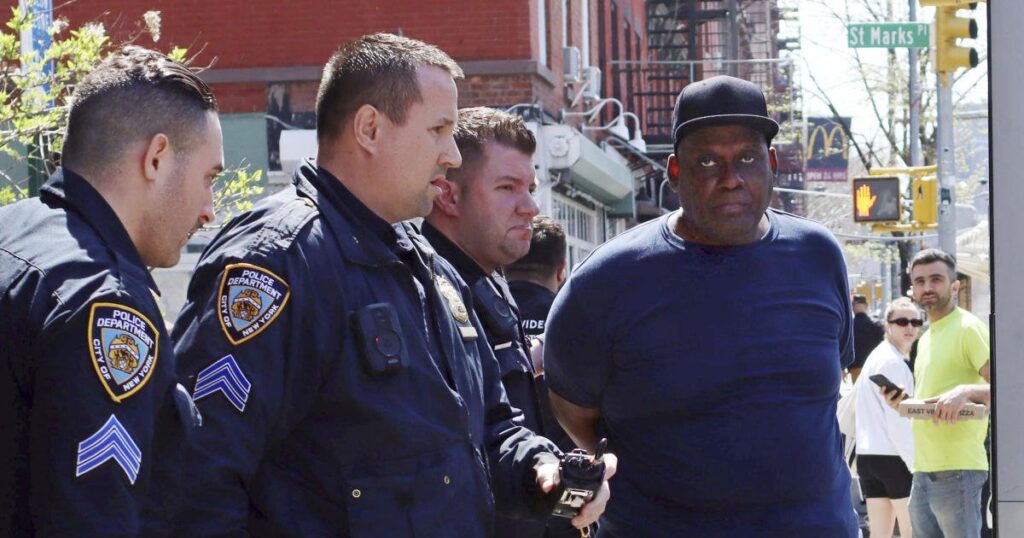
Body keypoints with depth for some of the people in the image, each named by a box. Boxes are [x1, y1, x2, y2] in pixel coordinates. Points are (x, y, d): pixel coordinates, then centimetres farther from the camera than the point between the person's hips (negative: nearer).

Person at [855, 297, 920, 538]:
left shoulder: (875, 358, 18)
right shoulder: (893, 362, -11)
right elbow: (898, 421, -17)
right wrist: (916, 462, -17)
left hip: (868, 454, 9)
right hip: (893, 456, -9)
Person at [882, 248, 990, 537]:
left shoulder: (969, 329, -7)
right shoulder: (925, 339, 21)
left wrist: (966, 391, -32)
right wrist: (902, 403, 10)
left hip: (957, 471, -9)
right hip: (922, 472, 9)